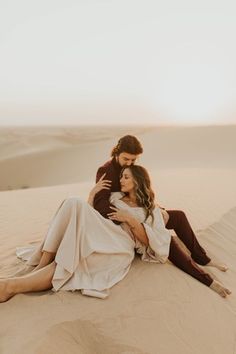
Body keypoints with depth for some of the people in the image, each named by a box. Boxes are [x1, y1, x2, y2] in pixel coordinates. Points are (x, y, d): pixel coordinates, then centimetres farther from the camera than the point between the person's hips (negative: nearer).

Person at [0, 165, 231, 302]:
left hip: (120, 248, -3)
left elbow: (153, 242, 2)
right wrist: (92, 195, 10)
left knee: (72, 263, -33)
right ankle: (45, 262, -28)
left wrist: (130, 219, -7)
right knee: (74, 205, -28)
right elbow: (86, 216, 25)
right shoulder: (115, 196, 28)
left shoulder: (151, 210, 17)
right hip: (98, 238, 4)